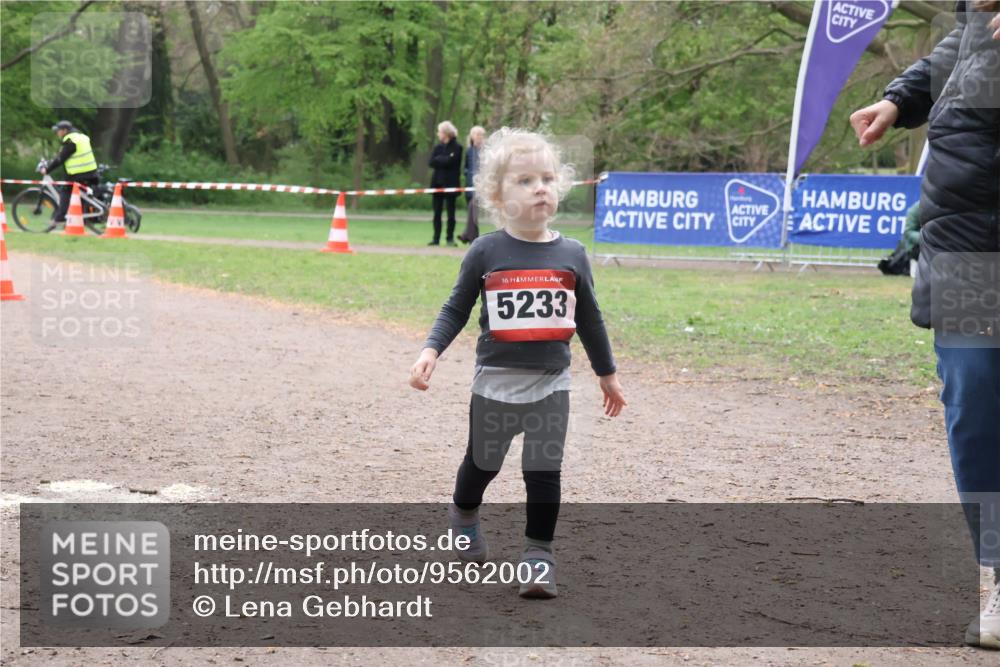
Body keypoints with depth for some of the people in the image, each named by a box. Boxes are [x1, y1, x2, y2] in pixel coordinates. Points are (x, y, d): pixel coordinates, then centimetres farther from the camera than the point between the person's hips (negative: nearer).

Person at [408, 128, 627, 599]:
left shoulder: (571, 255, -2)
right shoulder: (486, 253, -8)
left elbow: (589, 320, 8)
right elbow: (456, 310, -1)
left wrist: (607, 374, 15)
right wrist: (430, 351, -16)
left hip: (551, 383, 1)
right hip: (496, 380, 0)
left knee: (544, 471, -3)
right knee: (482, 463, 16)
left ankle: (539, 554, 8)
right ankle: (464, 515, 44)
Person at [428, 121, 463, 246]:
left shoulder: (456, 148, -3)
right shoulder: (438, 147, 12)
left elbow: (450, 161, -16)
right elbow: (432, 162, 0)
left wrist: (439, 160, -4)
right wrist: (444, 160, -10)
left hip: (451, 183, -5)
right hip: (438, 182, 5)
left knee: (451, 212, 0)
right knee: (437, 213, 4)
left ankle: (450, 238, 6)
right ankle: (436, 238, 6)